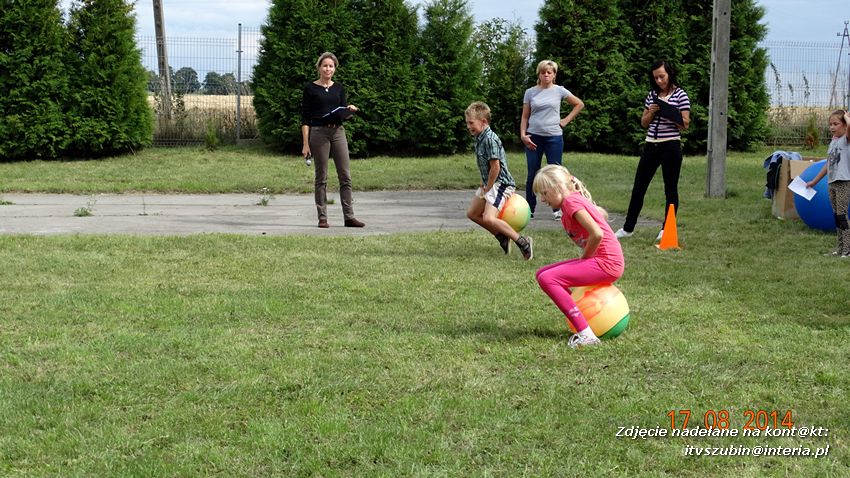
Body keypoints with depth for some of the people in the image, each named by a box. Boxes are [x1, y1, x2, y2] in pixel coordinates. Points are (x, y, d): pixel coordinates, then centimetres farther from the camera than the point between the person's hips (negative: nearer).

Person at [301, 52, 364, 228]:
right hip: (318, 133, -4)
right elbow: (305, 118, -4)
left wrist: (350, 110, -10)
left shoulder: (339, 88, 10)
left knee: (345, 176, 0)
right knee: (321, 177, 0)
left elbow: (342, 114, 13)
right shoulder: (310, 88, -2)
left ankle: (349, 217, 4)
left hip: (338, 132, 4)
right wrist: (305, 144, -10)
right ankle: (322, 218, 6)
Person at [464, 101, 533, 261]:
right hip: (489, 183, 11)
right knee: (472, 213, 17)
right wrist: (484, 184, 8)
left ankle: (522, 242, -17)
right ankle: (502, 237, 21)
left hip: (500, 183, -11)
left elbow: (495, 167, -23)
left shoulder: (490, 139, -21)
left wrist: (487, 189, -16)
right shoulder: (479, 138, 9)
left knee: (489, 218, -24)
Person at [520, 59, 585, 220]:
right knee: (532, 174, 3)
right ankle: (530, 209, 11)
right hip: (534, 137, 1)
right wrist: (523, 135, -6)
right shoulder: (530, 92, 5)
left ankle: (557, 209, 9)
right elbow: (525, 117, 7)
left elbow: (579, 104, 11)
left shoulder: (559, 91, 2)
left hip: (554, 137, -1)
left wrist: (566, 120, 4)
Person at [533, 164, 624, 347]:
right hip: (599, 260, 10)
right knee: (542, 274, 13)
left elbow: (597, 234, -23)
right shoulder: (570, 203, 18)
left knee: (547, 279, -20)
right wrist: (584, 261, 12)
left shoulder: (571, 201, -12)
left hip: (606, 263, -10)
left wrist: (584, 259, -9)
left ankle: (586, 334, -24)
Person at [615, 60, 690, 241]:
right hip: (651, 145, 5)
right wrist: (651, 113, -4)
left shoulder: (680, 95, -3)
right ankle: (628, 228, 13)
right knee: (638, 187, 6)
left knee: (670, 189, 3)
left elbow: (685, 124, -6)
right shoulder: (652, 95, 11)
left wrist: (669, 114, -20)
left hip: (670, 146, -5)